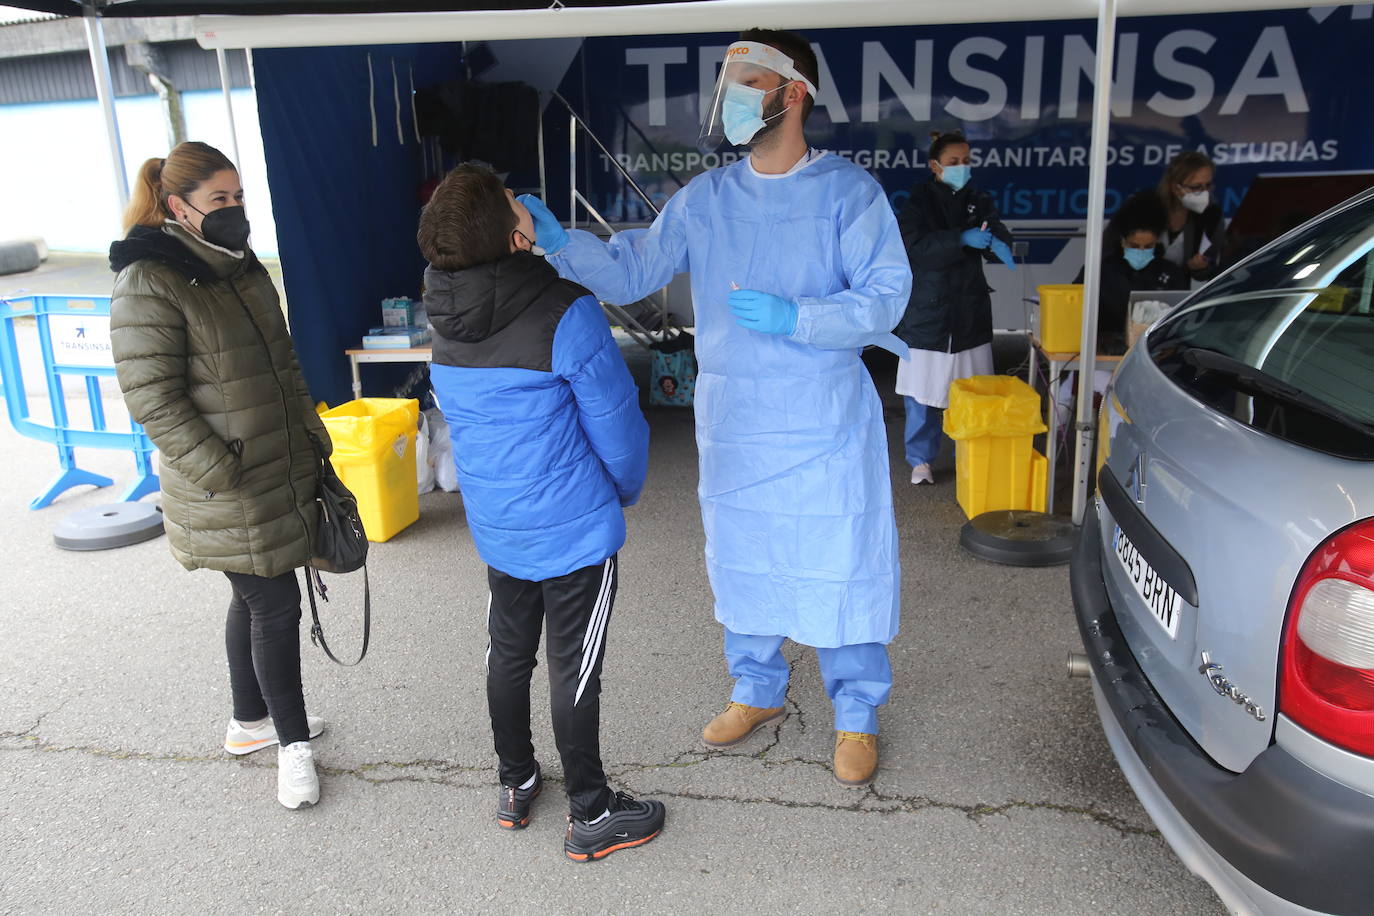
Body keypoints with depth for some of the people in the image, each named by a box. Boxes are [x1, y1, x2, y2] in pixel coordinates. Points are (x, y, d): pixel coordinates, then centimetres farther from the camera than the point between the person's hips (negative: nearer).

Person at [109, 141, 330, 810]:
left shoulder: (243, 267, 11)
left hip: (281, 474, 8)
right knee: (276, 607, -1)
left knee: (254, 600, 20)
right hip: (228, 494, -8)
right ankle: (292, 742, 18)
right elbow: (152, 399, -19)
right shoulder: (148, 284, -17)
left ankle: (249, 722, 39)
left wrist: (311, 432, 15)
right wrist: (222, 473, -21)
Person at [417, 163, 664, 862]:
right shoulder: (567, 314, -23)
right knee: (574, 671, 7)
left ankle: (516, 785, 40)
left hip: (495, 527, 6)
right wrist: (625, 490, 5)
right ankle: (590, 816, 24)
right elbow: (617, 424, -16)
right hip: (574, 529, -6)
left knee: (508, 653, 21)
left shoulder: (445, 319, -2)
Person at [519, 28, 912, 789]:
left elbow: (885, 295, -12)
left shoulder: (847, 191, -7)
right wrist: (559, 242, -17)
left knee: (842, 570, 3)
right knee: (740, 562, 16)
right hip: (732, 427, 4)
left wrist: (792, 316, -25)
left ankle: (857, 717, 25)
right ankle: (758, 691, 39)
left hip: (825, 428, -4)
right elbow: (633, 269, -1)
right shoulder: (706, 197, 5)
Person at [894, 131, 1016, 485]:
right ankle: (920, 459, 17)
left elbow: (997, 231, -6)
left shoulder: (978, 199, 7)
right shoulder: (919, 200, -3)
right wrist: (962, 239, -30)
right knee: (921, 393, 3)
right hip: (926, 313, -3)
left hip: (970, 312, 3)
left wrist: (997, 244, -31)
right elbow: (915, 245, -18)